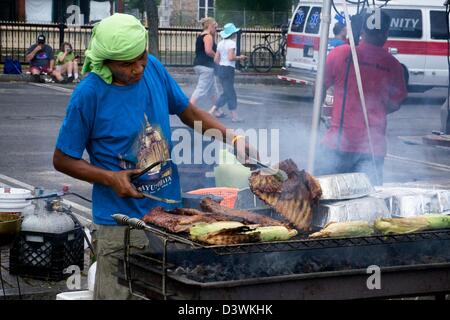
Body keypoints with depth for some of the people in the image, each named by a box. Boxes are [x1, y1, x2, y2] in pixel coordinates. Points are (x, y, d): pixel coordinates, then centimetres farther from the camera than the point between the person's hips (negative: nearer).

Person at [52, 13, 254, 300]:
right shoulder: (89, 94, -15)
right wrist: (110, 178, -18)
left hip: (170, 211, 5)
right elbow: (63, 160, -6)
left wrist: (231, 136, -1)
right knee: (118, 294, -2)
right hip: (121, 223, -5)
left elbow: (188, 112, 14)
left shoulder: (153, 68, -1)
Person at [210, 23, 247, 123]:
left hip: (220, 69, 9)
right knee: (229, 93, -1)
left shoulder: (221, 43, 11)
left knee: (228, 93, 13)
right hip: (228, 69, -9)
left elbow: (216, 59, 11)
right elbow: (231, 57, -23)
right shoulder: (231, 43, -13)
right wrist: (239, 57, -7)